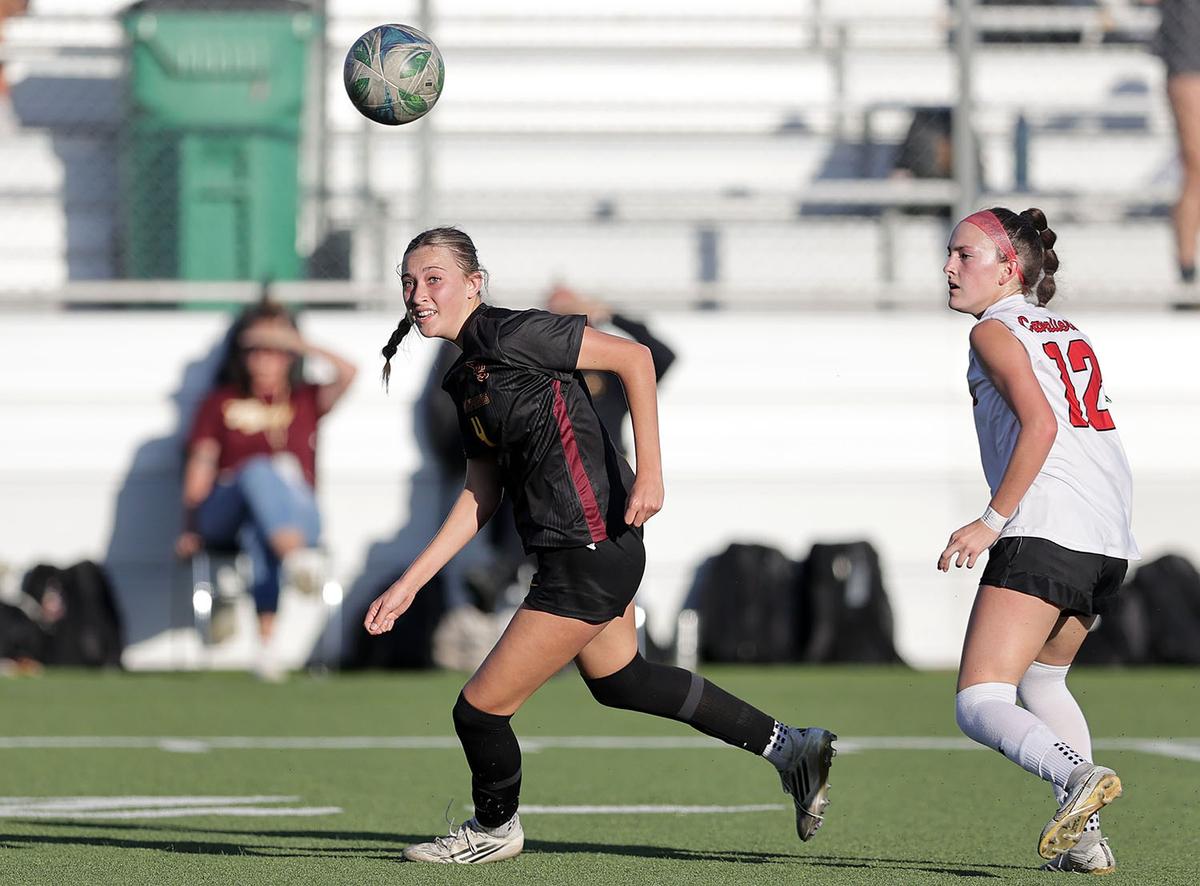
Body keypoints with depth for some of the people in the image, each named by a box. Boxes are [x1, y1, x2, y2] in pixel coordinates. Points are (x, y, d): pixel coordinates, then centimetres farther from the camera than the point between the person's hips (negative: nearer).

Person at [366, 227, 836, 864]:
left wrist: (649, 470, -25)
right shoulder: (465, 376, 10)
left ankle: (495, 829, 27)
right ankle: (791, 748, 39)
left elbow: (633, 357, -19)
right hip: (584, 550, 10)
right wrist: (408, 585, 12)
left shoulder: (510, 335, -17)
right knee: (618, 680, 30)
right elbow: (480, 496, 15)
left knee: (479, 709, -2)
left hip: (589, 559, -10)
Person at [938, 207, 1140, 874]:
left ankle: (1077, 775, -38)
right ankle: (1083, 838, 17)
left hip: (1044, 531, -8)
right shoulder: (1069, 334, 24)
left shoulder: (995, 331, 0)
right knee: (1042, 678, 28)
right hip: (1110, 542, 8)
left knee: (979, 704, -12)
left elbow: (1040, 423, -14)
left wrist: (992, 520, -15)